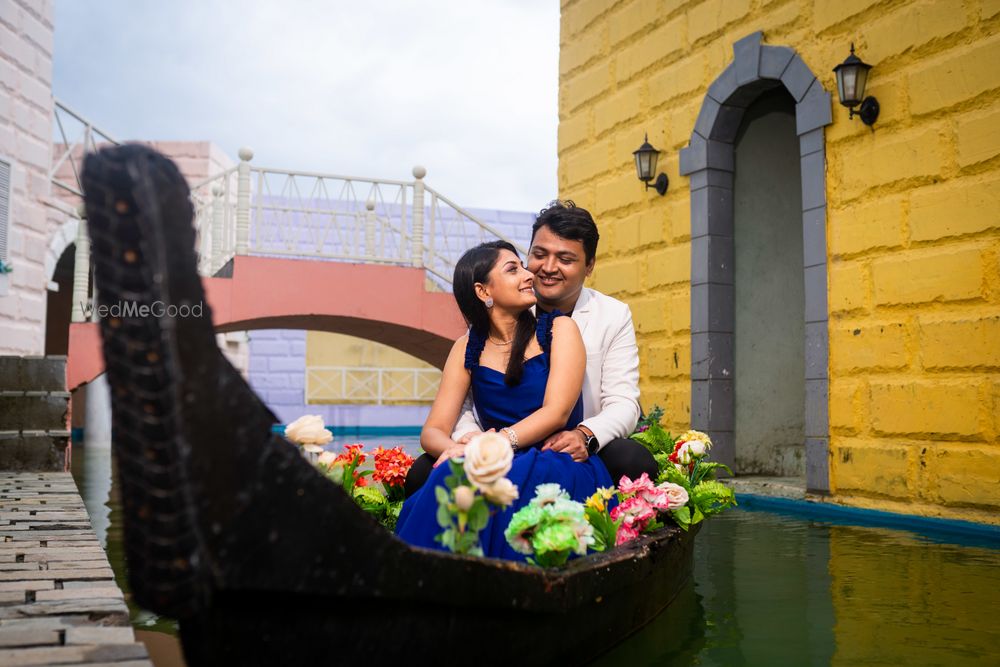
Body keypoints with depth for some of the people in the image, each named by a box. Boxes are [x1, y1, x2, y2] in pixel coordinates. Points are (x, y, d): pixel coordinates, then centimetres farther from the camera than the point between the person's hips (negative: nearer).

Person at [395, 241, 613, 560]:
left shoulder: (559, 329, 5)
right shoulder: (468, 348, 12)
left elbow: (556, 413, -8)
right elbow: (432, 432, 5)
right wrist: (456, 449, -21)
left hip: (560, 464, -2)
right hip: (501, 468, 3)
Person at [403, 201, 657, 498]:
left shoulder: (614, 316, 3)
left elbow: (623, 402, -4)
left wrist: (586, 435, -27)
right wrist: (466, 434, -24)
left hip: (580, 457, 0)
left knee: (635, 462, -33)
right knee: (423, 471, -25)